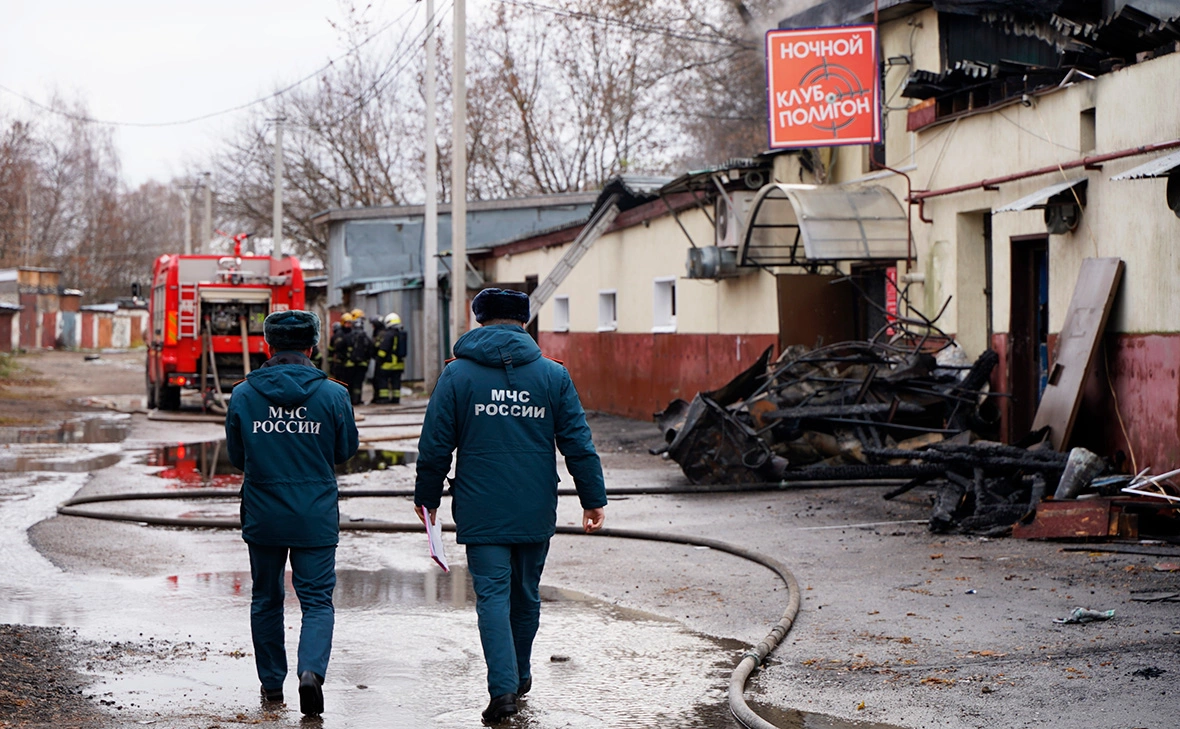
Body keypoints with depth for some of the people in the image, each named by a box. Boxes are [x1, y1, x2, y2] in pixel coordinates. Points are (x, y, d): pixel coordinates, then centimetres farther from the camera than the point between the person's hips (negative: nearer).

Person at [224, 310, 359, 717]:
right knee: (317, 600, 3)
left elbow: (236, 457, 6)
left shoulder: (243, 395, -4)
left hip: (262, 516, 1)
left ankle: (272, 682, 22)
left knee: (266, 599, 16)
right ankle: (312, 670, -19)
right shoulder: (332, 394, -7)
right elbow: (345, 451, 5)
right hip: (316, 519, -1)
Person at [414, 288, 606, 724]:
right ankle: (520, 677, 30)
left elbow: (435, 445, 0)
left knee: (492, 594, -3)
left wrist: (427, 497, 12)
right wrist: (593, 499, 9)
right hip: (536, 512, 2)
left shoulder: (457, 374, -1)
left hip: (482, 512, -2)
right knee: (526, 595, 16)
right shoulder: (553, 375, 3)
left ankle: (503, 687, -15)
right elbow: (578, 444, 2)